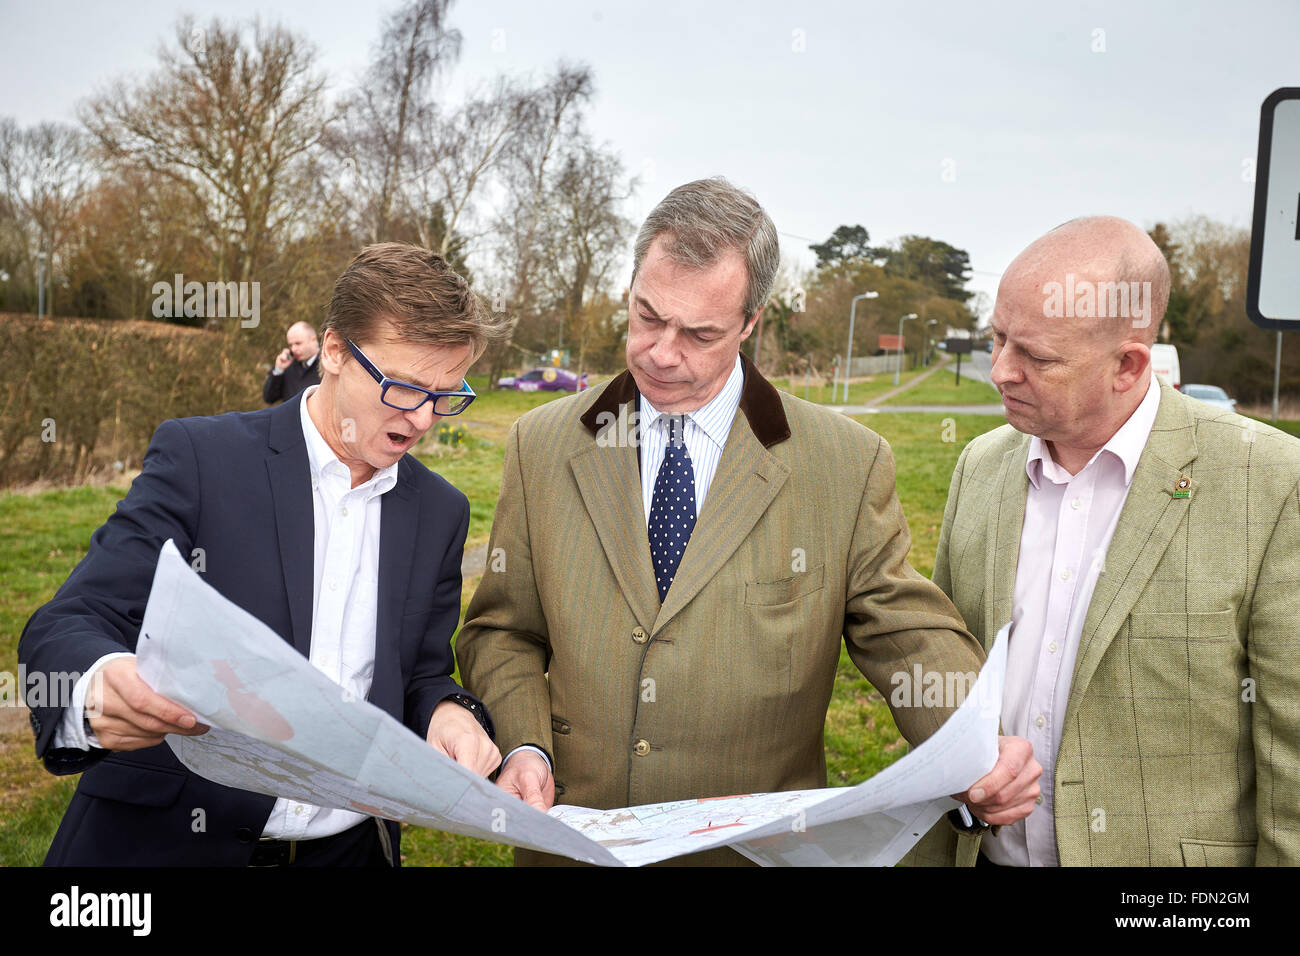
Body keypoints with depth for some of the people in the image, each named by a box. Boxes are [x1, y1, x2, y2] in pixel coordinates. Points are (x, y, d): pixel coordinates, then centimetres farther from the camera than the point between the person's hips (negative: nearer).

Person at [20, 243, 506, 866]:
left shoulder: (441, 512, 4)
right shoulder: (197, 458, -9)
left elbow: (423, 675, 8)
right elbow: (65, 627, -14)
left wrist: (449, 712, -15)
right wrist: (98, 690, -36)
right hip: (170, 841, -4)